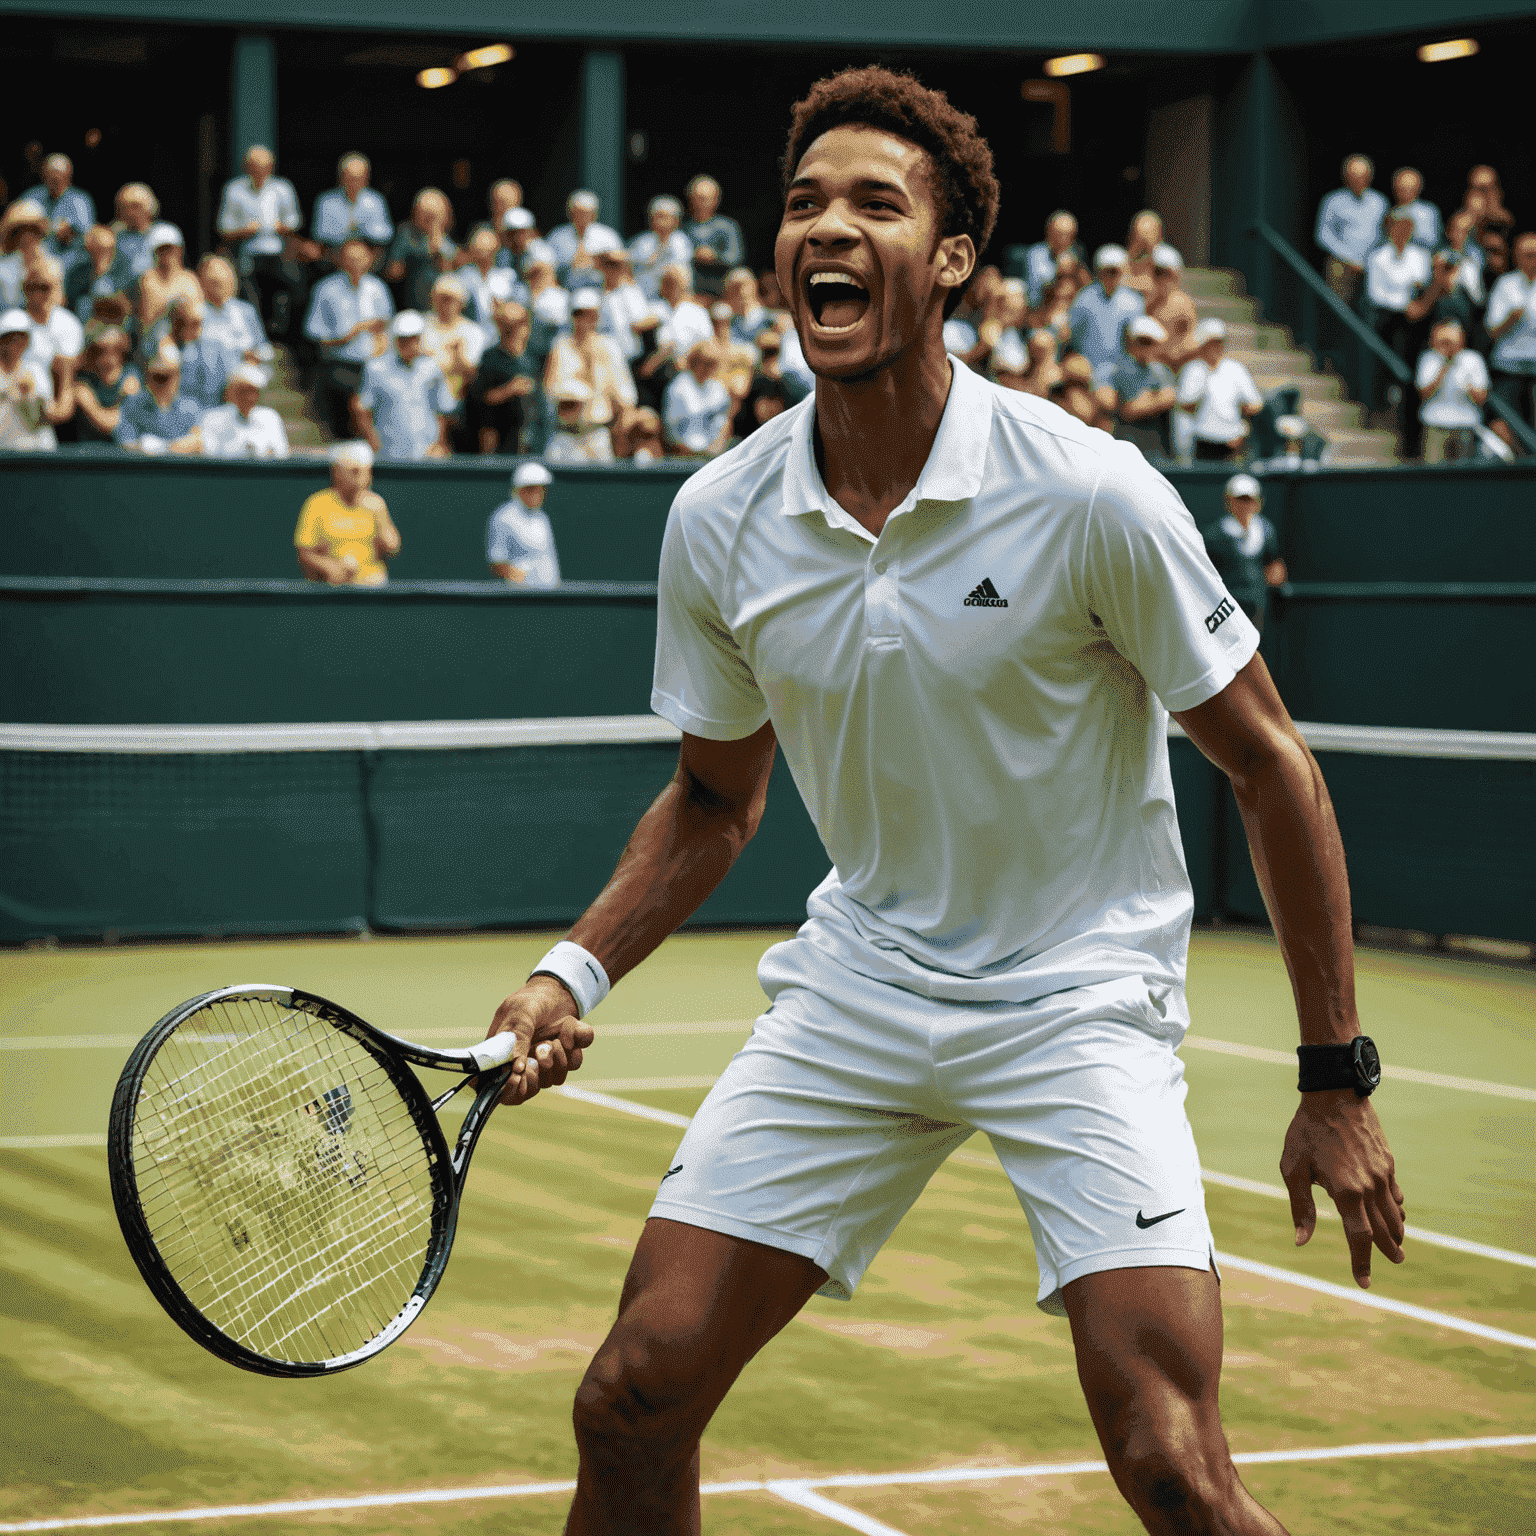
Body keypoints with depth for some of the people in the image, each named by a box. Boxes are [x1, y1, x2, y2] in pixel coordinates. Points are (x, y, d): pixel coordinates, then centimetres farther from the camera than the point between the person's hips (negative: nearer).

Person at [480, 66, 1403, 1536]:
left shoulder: (1090, 496, -18)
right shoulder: (716, 523, -5)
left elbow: (1269, 768, -9)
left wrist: (1336, 1080, -8)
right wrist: (575, 972, -4)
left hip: (1078, 997, -4)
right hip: (855, 984, 4)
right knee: (632, 1401, -2)